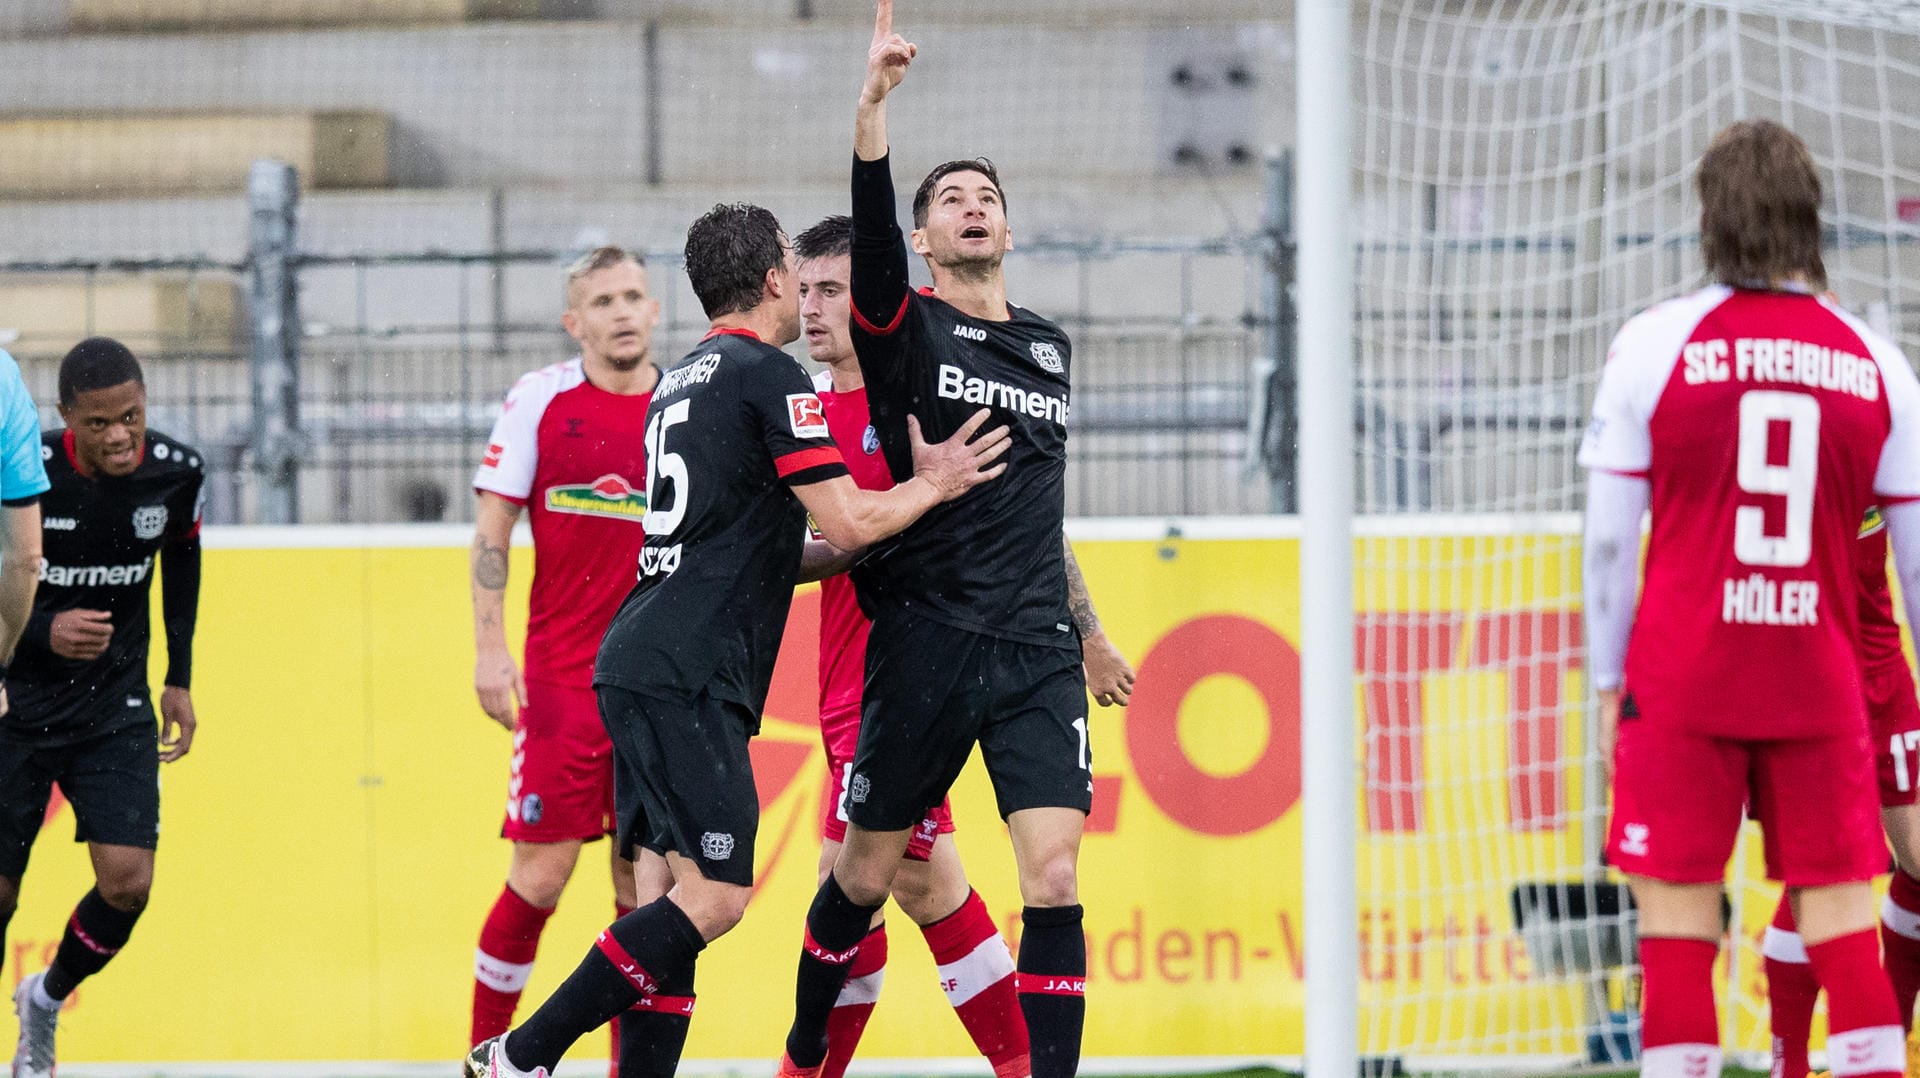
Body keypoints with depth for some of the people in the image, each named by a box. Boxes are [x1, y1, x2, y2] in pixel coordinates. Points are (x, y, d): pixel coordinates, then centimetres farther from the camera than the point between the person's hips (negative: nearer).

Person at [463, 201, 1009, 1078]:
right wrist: (932, 486, 6)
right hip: (688, 674, -10)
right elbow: (848, 522, -11)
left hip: (639, 664, 10)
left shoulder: (681, 382, 21)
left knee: (677, 896, 7)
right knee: (714, 898, -12)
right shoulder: (768, 376, -6)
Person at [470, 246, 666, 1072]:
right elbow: (492, 525, 1)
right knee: (541, 872, -6)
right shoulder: (540, 400, 0)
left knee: (645, 886, 2)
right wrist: (489, 648, -7)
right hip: (562, 672, -2)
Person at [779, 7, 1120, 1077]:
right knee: (865, 875, 8)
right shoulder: (909, 326, 1)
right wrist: (874, 105, -35)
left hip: (1039, 655, 3)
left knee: (1055, 878, -12)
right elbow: (872, 234, -21)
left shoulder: (1049, 345, 16)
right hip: (926, 644, -3)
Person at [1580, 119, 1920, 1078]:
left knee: (1676, 918, 0)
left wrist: (1608, 679, 8)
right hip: (1821, 689, 2)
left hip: (1683, 683, -2)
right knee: (1842, 918, 4)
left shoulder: (1653, 346, -4)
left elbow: (1609, 540, -1)